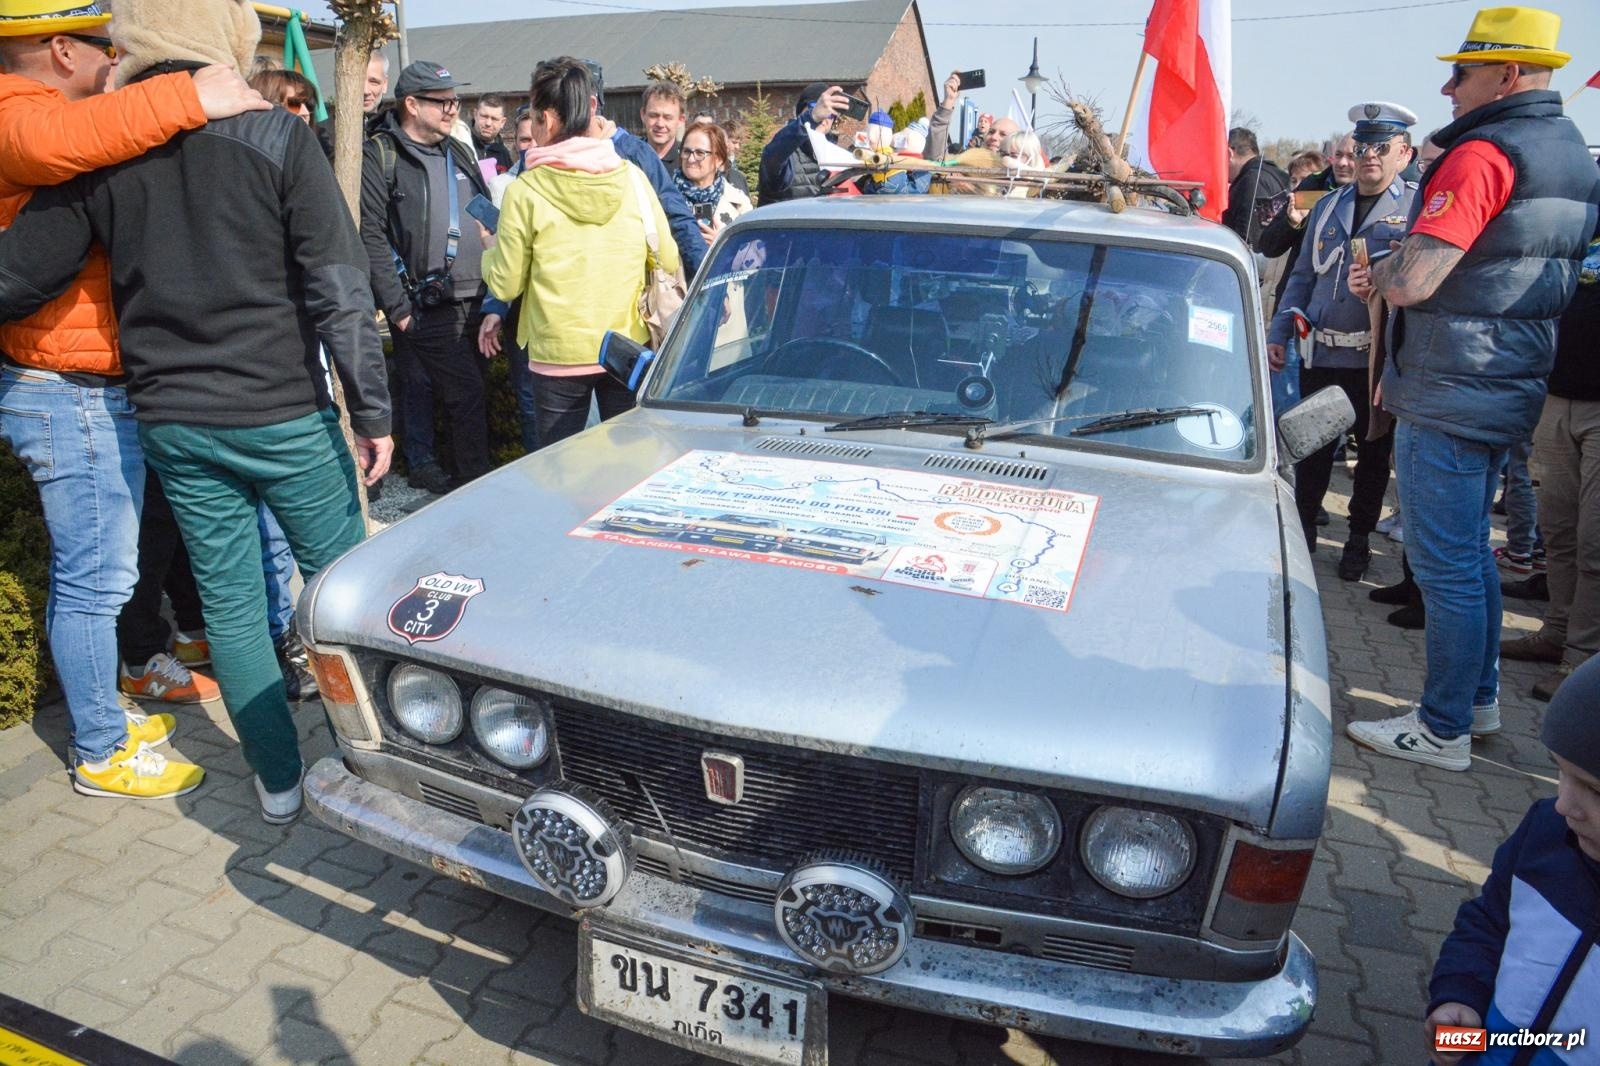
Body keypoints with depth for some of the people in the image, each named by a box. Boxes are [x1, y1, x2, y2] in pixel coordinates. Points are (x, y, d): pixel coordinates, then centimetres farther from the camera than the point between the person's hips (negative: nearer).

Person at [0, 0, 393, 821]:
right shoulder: (277, 137, -10)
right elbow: (339, 292, -14)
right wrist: (372, 409, -7)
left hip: (171, 421, 3)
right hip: (284, 413, -3)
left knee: (228, 599, 12)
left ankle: (278, 780, 22)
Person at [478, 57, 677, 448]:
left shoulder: (525, 190, -9)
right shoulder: (632, 177, -2)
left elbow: (506, 286, -3)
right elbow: (668, 260, 5)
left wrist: (492, 249, 18)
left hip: (557, 356, -2)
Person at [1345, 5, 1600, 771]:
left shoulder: (1483, 154, -17)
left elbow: (1413, 281, -26)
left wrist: (1374, 275, -3)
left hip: (1449, 398, -10)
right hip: (1511, 391, 10)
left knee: (1446, 566, -2)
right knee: (1471, 554, 20)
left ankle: (1443, 730, 9)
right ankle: (1479, 698, 33)